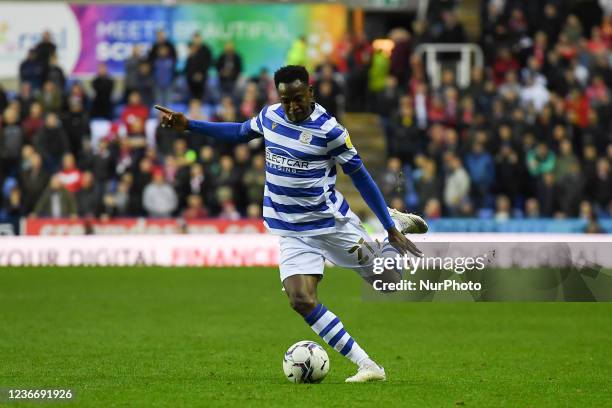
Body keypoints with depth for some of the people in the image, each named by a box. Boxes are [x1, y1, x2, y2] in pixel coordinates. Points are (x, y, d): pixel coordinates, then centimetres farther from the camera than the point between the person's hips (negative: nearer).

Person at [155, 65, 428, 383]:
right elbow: (240, 132, 22)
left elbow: (361, 177, -10)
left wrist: (391, 230, -9)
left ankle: (397, 223, 36)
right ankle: (367, 367, -12)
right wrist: (187, 125, 17)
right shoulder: (269, 116, 0)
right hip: (292, 233, 4)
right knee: (302, 301, -17)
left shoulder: (328, 129, -16)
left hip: (331, 222, -4)